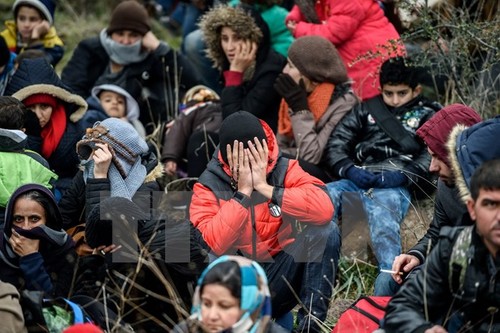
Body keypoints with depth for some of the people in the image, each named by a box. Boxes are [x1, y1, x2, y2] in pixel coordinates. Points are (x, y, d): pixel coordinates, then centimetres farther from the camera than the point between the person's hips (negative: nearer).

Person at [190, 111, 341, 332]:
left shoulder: (284, 169, -6)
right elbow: (215, 244, -24)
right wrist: (243, 192, -24)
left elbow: (324, 209, -25)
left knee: (325, 231, -21)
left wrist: (265, 188, -26)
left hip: (280, 278, 2)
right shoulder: (209, 185, -8)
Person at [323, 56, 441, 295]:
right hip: (357, 180, 3)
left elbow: (432, 156, 4)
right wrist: (348, 170, -3)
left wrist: (402, 175, -12)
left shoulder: (425, 116, 19)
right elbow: (336, 143, 19)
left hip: (394, 186, -3)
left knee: (382, 216, -38)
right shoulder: (367, 109, 27)